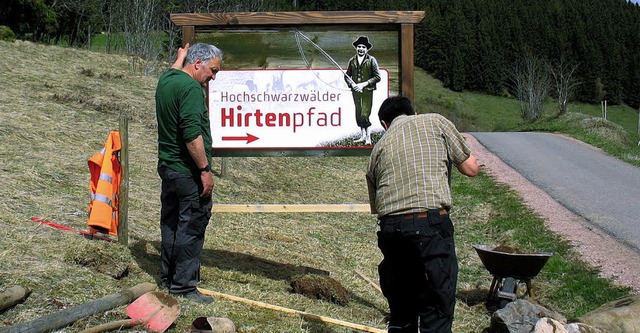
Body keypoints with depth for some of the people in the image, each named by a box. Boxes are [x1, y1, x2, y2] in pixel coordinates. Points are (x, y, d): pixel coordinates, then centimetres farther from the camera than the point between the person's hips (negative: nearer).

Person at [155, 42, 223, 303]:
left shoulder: (165, 81, 11)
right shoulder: (191, 88, -18)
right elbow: (192, 134, -25)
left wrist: (180, 57, 55)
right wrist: (205, 169, -21)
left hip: (166, 165, 10)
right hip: (188, 172, -10)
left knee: (170, 223, 17)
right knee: (191, 228, -3)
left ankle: (168, 278, 26)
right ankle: (183, 286, 2)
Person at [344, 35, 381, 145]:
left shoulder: (371, 60, -1)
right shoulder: (352, 60, 9)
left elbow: (377, 77, -4)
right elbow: (347, 75, 13)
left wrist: (364, 84, -13)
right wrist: (352, 84, -7)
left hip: (367, 91, -4)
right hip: (356, 91, 4)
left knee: (364, 115, -11)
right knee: (358, 115, 9)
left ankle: (368, 138, -2)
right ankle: (362, 136, 21)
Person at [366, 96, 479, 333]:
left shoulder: (379, 147, 23)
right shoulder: (435, 122, 13)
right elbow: (471, 168, 13)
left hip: (389, 228, 4)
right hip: (431, 223, -4)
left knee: (400, 313, 16)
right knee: (437, 314, -1)